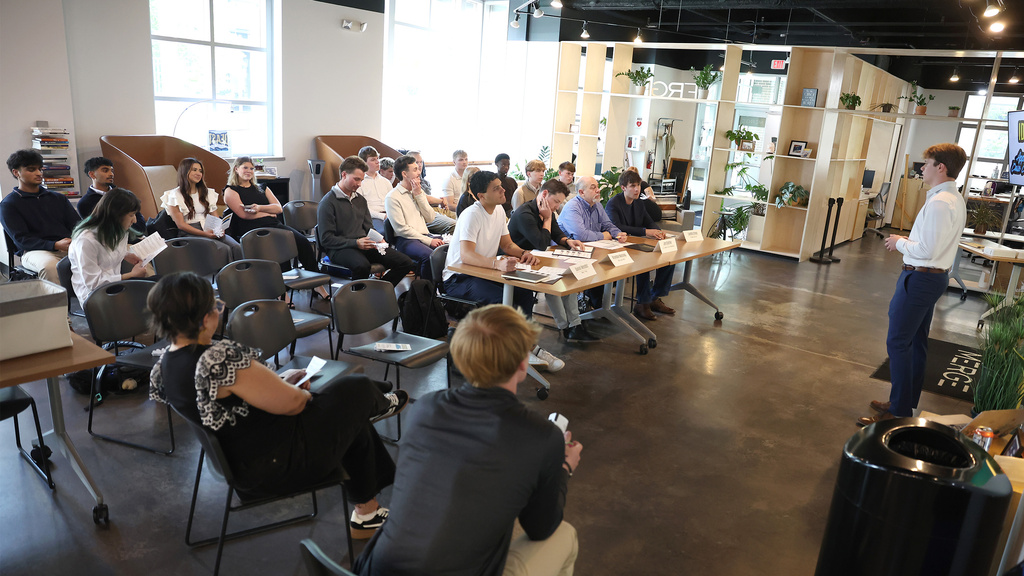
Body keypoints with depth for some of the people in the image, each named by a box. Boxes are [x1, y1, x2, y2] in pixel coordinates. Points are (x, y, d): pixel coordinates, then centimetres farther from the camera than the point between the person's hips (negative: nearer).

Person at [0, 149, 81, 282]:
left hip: (68, 247, 3)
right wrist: (55, 245, -18)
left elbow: (76, 224, 18)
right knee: (50, 266, -41)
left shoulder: (58, 198, 25)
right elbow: (21, 239, 0)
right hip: (34, 251, -3)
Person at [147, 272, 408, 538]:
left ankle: (367, 513, 36)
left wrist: (277, 382, 9)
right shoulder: (220, 359, -32)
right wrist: (303, 392, -1)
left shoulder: (163, 368, -2)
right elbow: (292, 403, -24)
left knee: (354, 420, 23)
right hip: (277, 465, -10)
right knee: (358, 388, 5)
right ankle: (380, 405, 44)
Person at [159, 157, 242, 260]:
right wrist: (204, 233, -16)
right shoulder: (174, 196, 4)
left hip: (211, 231, 5)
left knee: (237, 247, -28)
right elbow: (181, 224, -4)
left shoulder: (207, 193, 22)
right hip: (191, 234, -5)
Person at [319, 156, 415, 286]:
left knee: (406, 263, -10)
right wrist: (356, 243, -19)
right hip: (340, 249, -7)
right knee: (362, 265, -42)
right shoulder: (327, 202, -3)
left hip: (363, 246, 7)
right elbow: (326, 239, -9)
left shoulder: (361, 199, 20)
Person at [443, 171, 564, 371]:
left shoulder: (499, 211, 5)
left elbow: (507, 244, 14)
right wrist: (497, 263, -50)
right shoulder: (472, 215, -22)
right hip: (458, 278, -8)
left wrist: (523, 253, -8)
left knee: (524, 291, -16)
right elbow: (466, 255, -34)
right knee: (501, 298, -31)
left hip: (484, 272, 8)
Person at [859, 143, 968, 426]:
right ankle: (907, 403, 30)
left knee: (898, 343, -5)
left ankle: (899, 412, 2)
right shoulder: (955, 199, 12)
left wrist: (899, 242, -8)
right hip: (936, 276, 11)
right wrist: (907, 241, 10)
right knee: (916, 342, 18)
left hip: (920, 278, -11)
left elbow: (926, 250, -24)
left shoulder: (939, 203, -22)